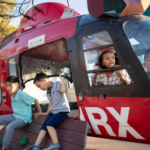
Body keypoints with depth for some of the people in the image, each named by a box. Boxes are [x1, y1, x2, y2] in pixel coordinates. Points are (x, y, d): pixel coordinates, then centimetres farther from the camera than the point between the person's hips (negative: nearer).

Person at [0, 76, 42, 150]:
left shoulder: (21, 94, -18)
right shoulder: (12, 95, 7)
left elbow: (35, 100, -16)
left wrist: (39, 112, -10)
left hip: (23, 118, -9)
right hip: (14, 116, 9)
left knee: (9, 127, -31)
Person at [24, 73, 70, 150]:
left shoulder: (56, 84, -6)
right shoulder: (48, 92, 18)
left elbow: (64, 90, -26)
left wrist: (62, 80, -17)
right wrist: (47, 112, 32)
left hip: (62, 110, -8)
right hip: (53, 111, 8)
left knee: (49, 123, -24)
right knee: (44, 126, -5)